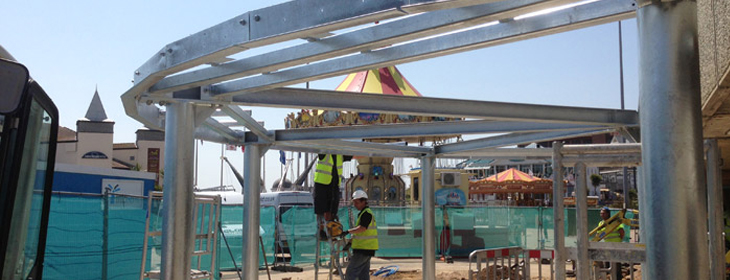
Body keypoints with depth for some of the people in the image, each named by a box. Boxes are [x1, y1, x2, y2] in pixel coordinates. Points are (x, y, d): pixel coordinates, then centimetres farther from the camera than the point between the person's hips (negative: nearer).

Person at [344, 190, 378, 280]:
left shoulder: (366, 213, -13)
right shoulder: (364, 213, 19)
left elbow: (362, 228, -29)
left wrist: (348, 231, -22)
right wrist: (350, 242, 21)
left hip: (363, 249, -10)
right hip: (366, 248, 10)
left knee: (351, 272, -10)